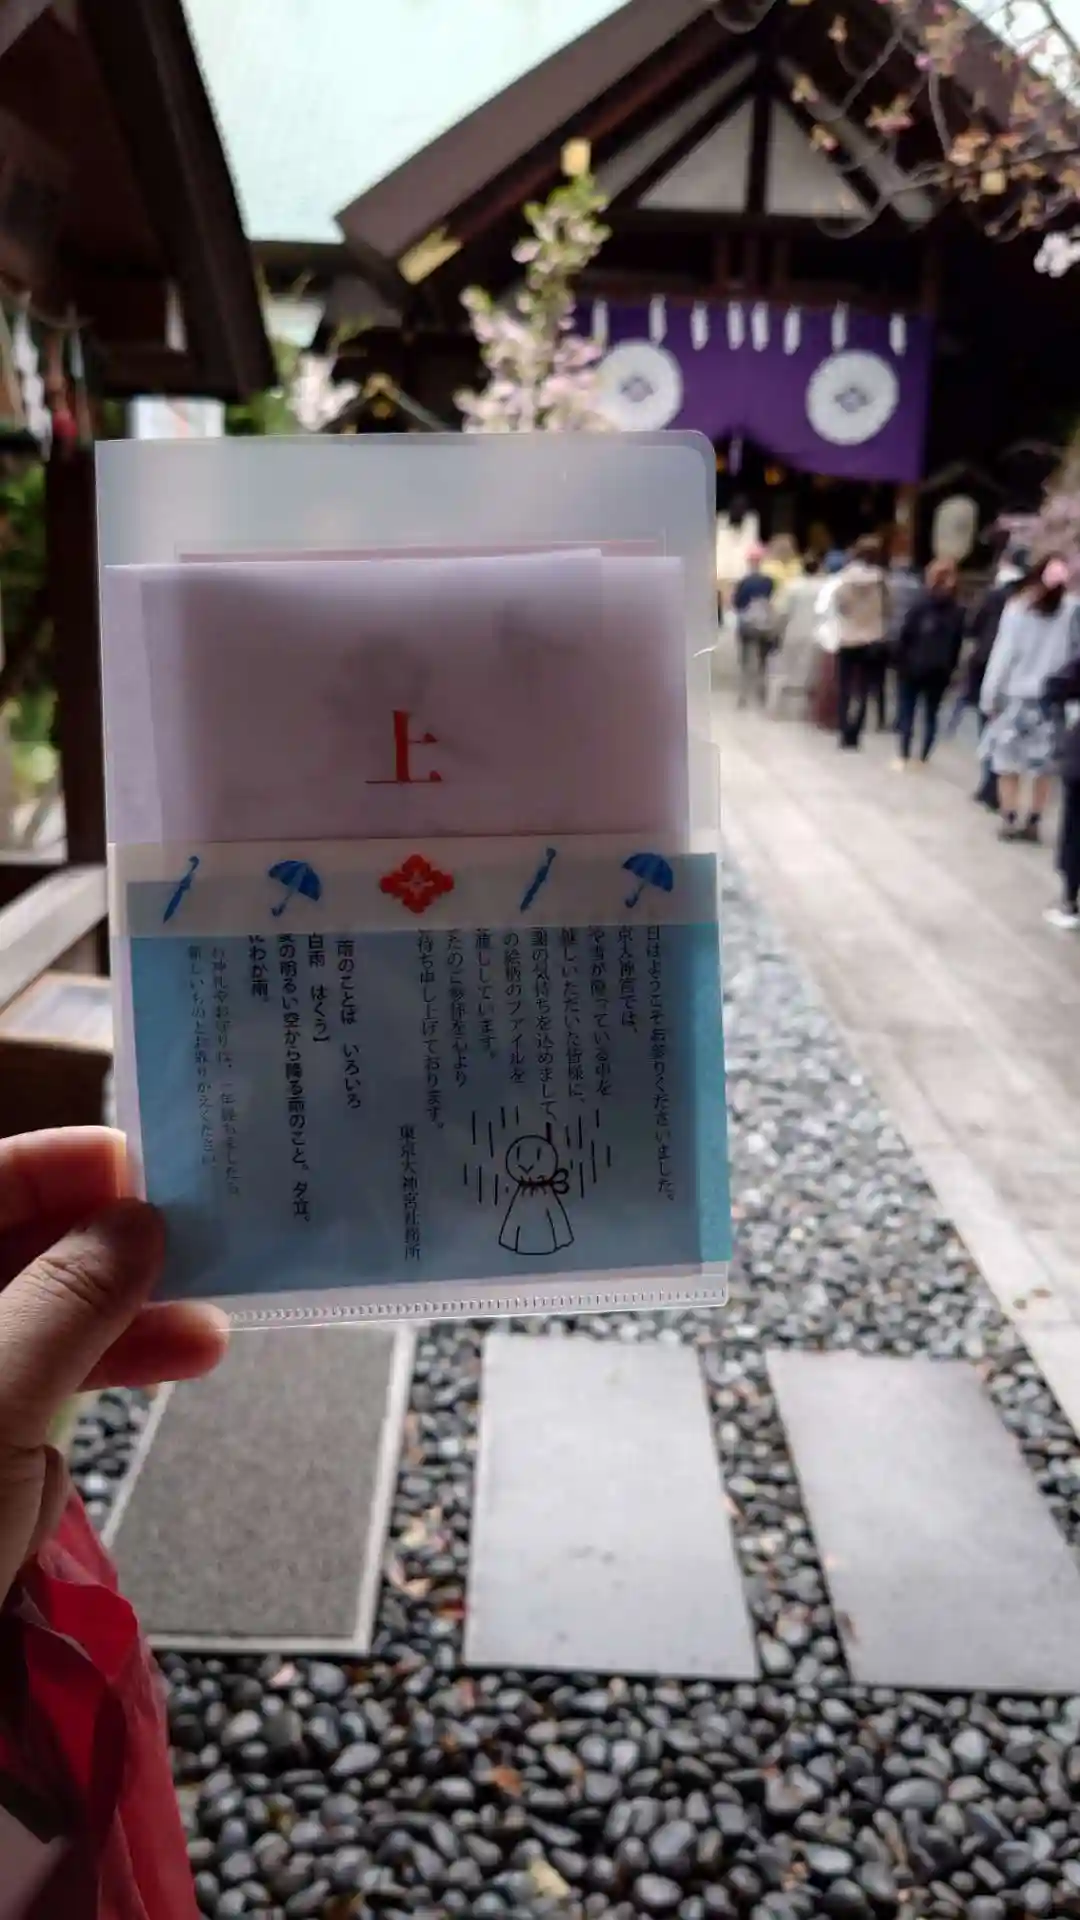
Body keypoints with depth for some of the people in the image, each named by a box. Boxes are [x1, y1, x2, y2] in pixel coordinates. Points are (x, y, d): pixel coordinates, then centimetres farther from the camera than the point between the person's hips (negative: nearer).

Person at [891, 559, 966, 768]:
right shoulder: (958, 611, 0)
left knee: (907, 711, 4)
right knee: (931, 714, 11)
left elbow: (904, 635, -11)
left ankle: (903, 756, -1)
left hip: (912, 667, -3)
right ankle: (924, 758, 11)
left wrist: (898, 660, -2)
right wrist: (949, 668, 8)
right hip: (940, 670, 3)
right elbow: (957, 644, 1)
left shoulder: (920, 605, -9)